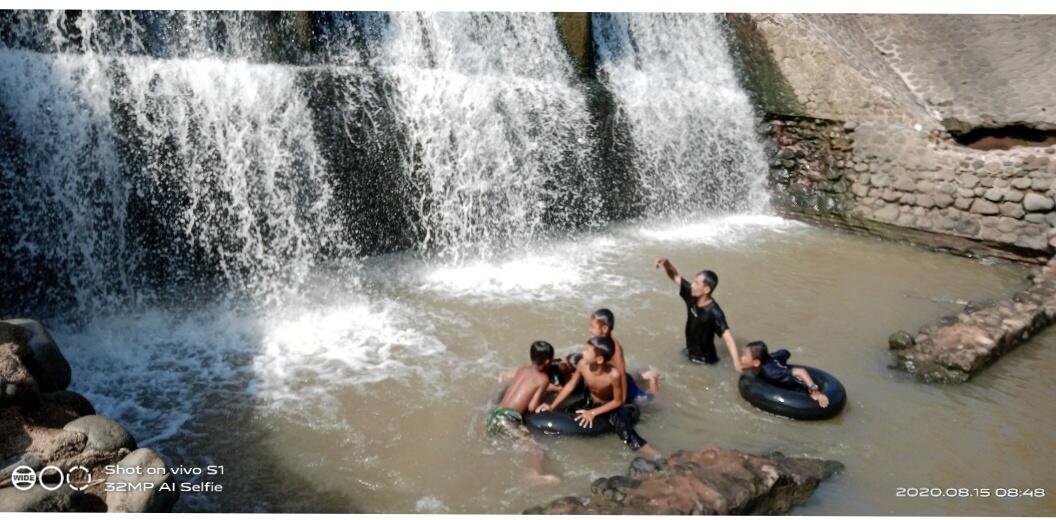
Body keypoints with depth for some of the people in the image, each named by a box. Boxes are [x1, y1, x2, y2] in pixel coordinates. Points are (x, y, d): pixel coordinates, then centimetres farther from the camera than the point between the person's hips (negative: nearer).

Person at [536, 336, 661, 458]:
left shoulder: (613, 375, -36)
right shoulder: (582, 364, -25)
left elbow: (618, 401, -19)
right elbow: (571, 385, -8)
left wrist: (593, 413, -21)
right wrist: (552, 406, -9)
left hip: (610, 407, -6)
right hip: (590, 403, 6)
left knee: (625, 433, -24)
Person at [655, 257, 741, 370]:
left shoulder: (714, 313, -32)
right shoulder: (692, 296, -12)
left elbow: (727, 335, -43)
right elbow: (675, 276, -6)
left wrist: (736, 361, -57)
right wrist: (666, 263, -27)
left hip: (704, 361, -7)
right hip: (689, 354, 7)